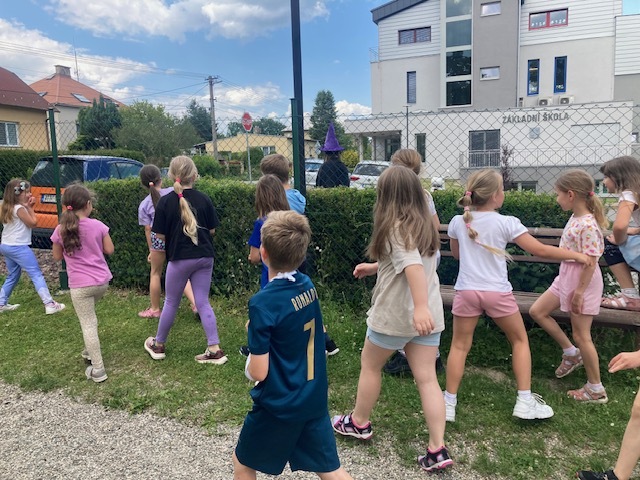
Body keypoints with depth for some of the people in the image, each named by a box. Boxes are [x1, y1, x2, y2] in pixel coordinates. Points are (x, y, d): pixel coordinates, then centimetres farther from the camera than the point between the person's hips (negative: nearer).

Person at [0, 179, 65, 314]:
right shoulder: (19, 208, -16)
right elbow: (32, 223, -9)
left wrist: (28, 207, 7)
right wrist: (30, 208, -1)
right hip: (18, 247, -9)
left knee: (12, 276, 22)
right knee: (36, 274, -9)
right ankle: (50, 304, -13)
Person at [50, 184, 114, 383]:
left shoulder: (61, 230, -6)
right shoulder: (97, 225, -5)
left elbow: (57, 256, 8)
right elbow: (109, 250, 3)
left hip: (80, 285, -3)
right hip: (102, 281, 3)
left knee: (88, 324, 2)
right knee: (89, 317, 29)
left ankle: (97, 369, 4)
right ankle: (90, 350, 36)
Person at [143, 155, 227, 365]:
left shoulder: (166, 201, -10)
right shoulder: (203, 199, -3)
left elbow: (160, 235, -7)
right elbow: (212, 229, 4)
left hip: (180, 259, -2)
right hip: (205, 257, 2)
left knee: (171, 303, 14)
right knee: (203, 302, 8)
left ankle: (158, 345, 32)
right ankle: (215, 349, 5)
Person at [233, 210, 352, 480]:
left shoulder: (263, 303, -24)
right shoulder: (307, 285, -4)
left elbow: (258, 373, -19)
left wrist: (248, 367, 2)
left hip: (280, 406, -6)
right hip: (314, 399, 6)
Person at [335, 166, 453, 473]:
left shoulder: (395, 227, -14)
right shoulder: (425, 225, 10)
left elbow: (413, 266, -31)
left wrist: (420, 307, -40)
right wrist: (371, 268, 32)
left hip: (395, 315, -7)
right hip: (429, 314, 7)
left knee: (370, 365, 16)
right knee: (427, 378, 7)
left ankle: (359, 423, 33)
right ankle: (438, 450, 7)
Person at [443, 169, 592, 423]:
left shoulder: (458, 222, 1)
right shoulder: (506, 223, -8)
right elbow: (540, 250, -5)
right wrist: (577, 255, 7)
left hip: (466, 291, 2)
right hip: (497, 292, -2)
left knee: (459, 346, 9)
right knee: (520, 340, 18)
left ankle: (449, 404, 12)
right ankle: (525, 401, 21)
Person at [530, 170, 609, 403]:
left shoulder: (587, 225, -24)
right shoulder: (575, 218, 4)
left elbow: (590, 262, -23)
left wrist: (579, 292, -19)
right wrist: (571, 284, 19)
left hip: (582, 282, -9)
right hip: (566, 278, 9)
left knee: (581, 334, 2)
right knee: (537, 311, 12)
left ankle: (596, 389, 18)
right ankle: (571, 353, 25)